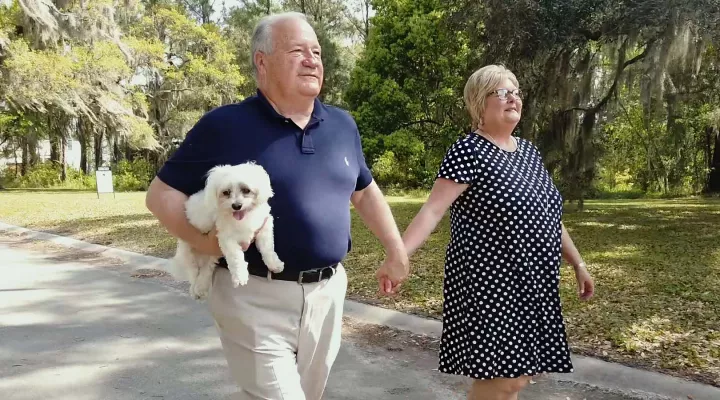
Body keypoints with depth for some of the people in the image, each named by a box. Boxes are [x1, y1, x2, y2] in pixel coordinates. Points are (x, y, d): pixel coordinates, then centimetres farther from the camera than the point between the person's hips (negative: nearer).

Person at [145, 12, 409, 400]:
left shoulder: (342, 125, 6)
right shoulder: (225, 125, -10)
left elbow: (365, 192, 18)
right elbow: (161, 194, -5)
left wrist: (396, 252, 15)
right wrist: (202, 241, -20)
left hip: (327, 293, 6)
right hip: (255, 298, -5)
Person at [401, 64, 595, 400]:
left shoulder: (528, 151, 13)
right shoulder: (469, 151, -11)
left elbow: (548, 215, 19)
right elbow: (433, 209, -20)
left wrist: (578, 264, 21)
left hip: (531, 285, 8)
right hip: (490, 285, -8)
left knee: (521, 373, 13)